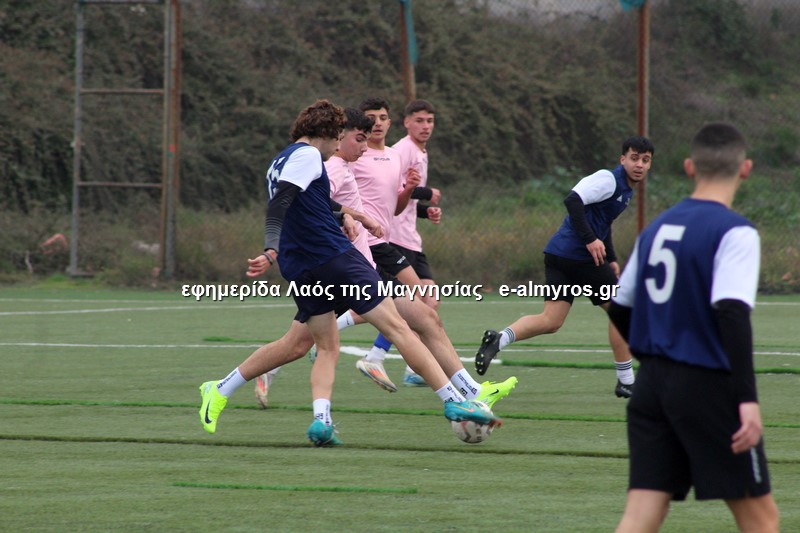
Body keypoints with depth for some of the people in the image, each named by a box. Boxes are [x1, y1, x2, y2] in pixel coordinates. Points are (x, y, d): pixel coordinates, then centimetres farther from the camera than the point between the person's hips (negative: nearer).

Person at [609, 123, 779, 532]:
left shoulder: (657, 228, 11)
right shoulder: (735, 233, -10)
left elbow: (618, 306, 18)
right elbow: (732, 313, -22)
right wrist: (748, 399, -25)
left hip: (652, 386, 6)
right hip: (708, 387, -6)